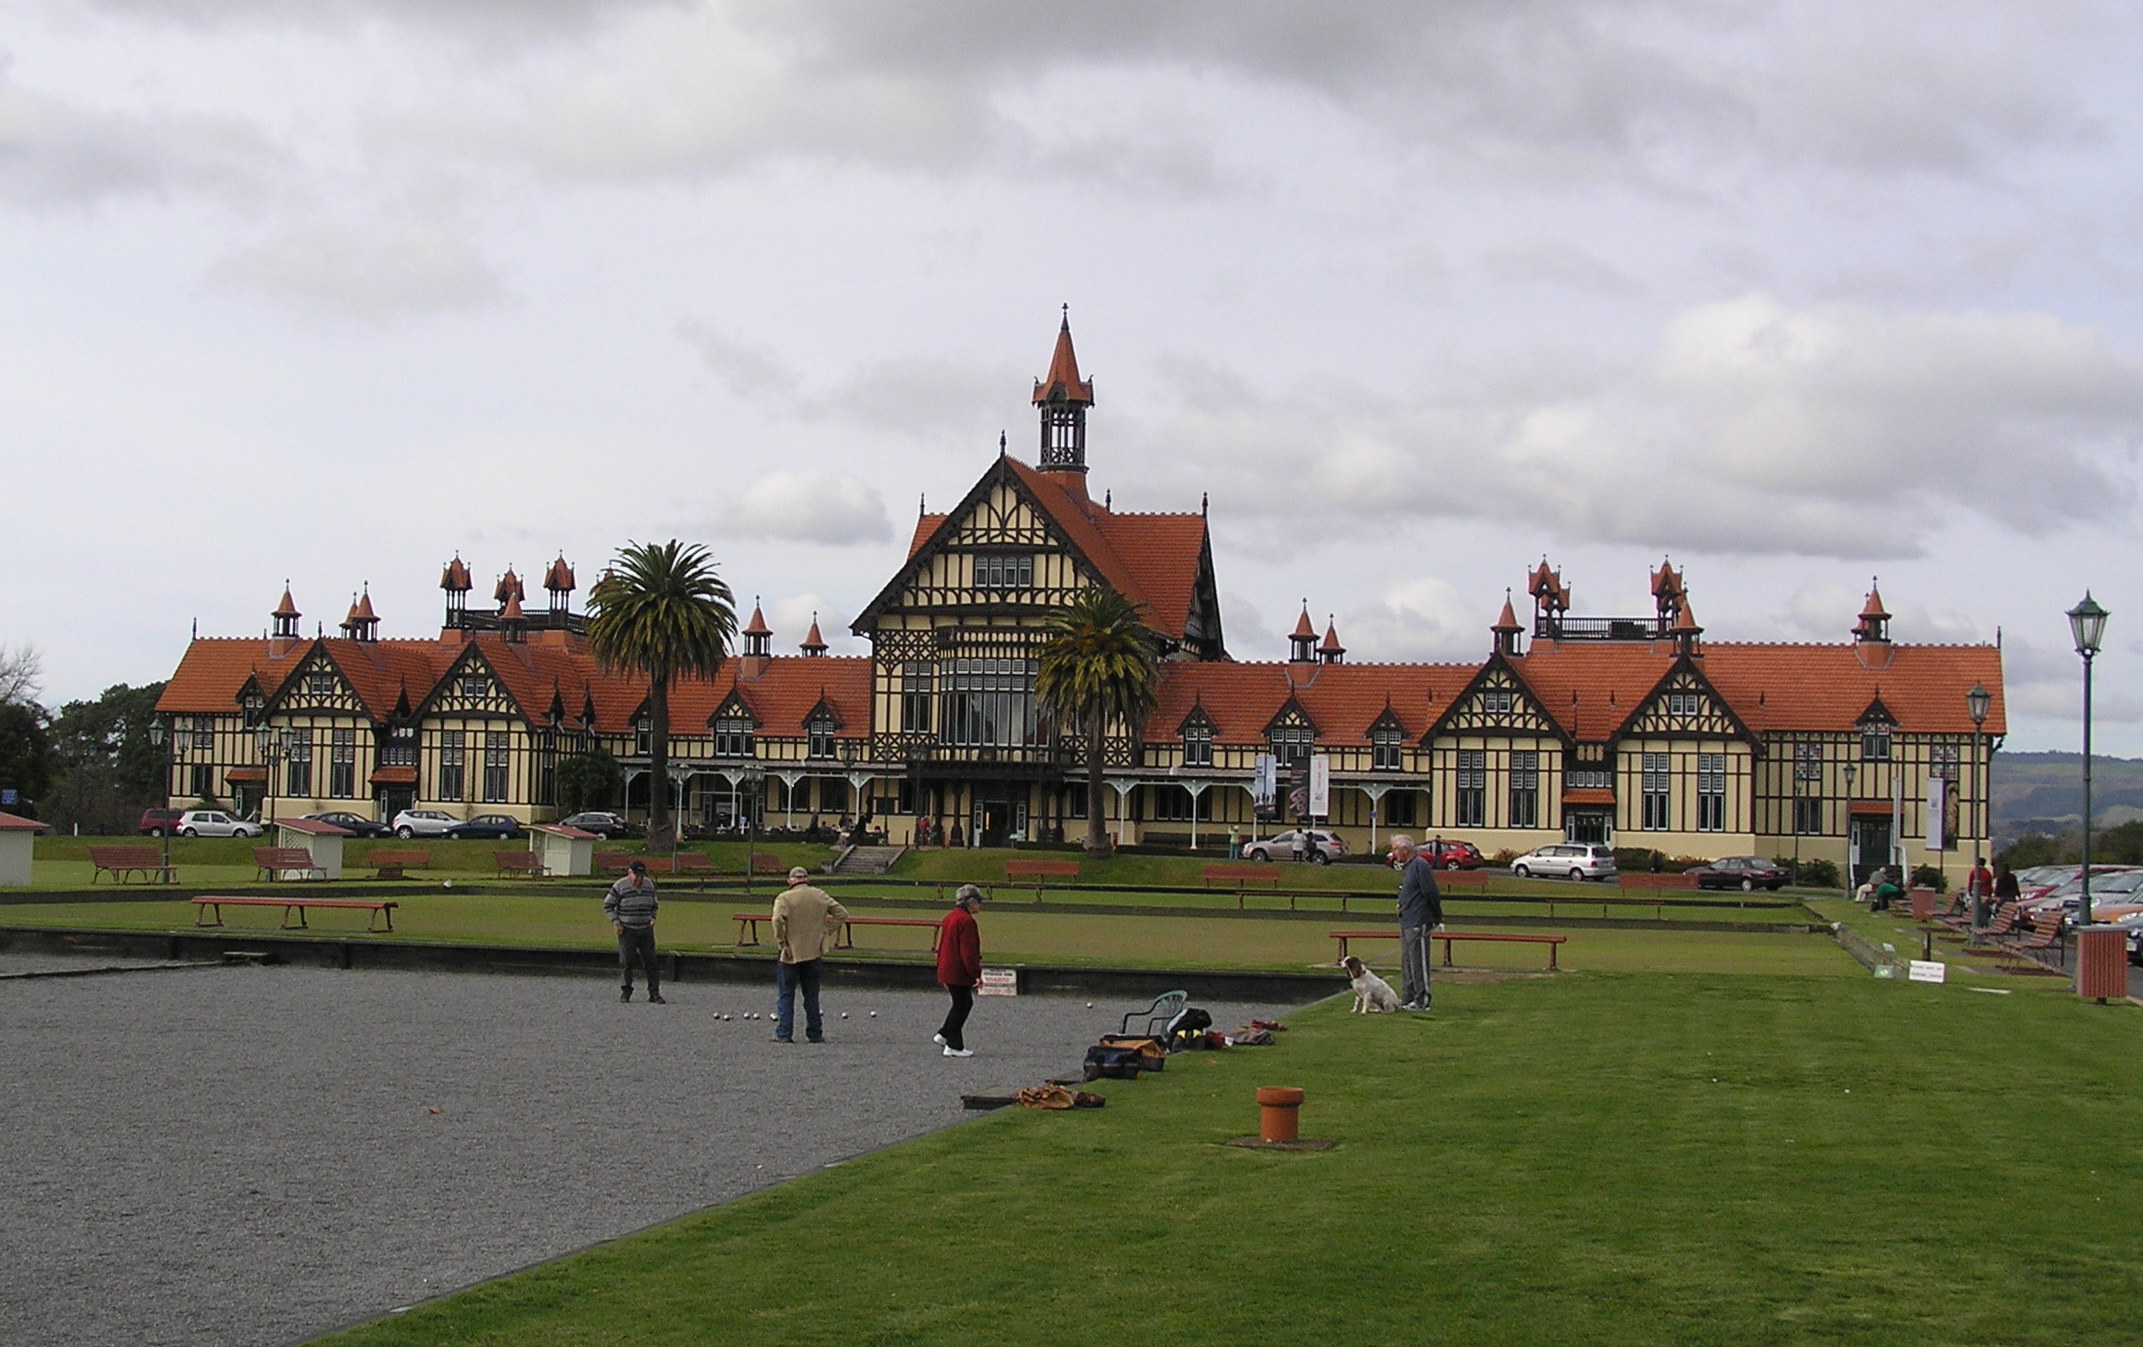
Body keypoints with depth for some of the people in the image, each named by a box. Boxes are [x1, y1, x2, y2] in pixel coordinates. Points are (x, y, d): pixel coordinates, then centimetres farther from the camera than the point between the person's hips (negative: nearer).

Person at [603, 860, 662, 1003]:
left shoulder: (649, 885, 8)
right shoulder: (620, 887, -7)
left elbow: (654, 904, 23)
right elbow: (607, 905, -1)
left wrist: (653, 918, 7)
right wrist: (615, 922, -9)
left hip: (646, 929, 3)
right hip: (627, 931, -3)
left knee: (650, 961, 0)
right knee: (626, 962, -1)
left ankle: (654, 993, 2)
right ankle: (626, 991, 10)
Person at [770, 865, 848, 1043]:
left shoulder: (784, 898, -9)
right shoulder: (820, 895, 4)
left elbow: (778, 920, -24)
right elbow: (842, 913, 4)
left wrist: (782, 943, -14)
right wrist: (826, 932, 7)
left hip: (791, 954, -4)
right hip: (813, 952, 4)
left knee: (785, 996, 5)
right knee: (812, 996, 13)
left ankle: (784, 1034, 0)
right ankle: (814, 1034, 14)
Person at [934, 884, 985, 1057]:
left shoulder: (949, 917, 12)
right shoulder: (966, 921, -19)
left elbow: (941, 946, 19)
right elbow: (969, 952, -21)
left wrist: (942, 969, 25)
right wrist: (977, 974, -17)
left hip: (947, 970, 10)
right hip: (960, 973, -10)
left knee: (965, 1003, 20)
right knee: (961, 1006, 0)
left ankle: (943, 1035, 22)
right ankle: (954, 1046, 5)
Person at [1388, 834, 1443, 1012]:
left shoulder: (1420, 866, -16)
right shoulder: (1408, 867, 16)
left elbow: (1431, 894, -17)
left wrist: (1438, 919, -12)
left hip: (1418, 924, -11)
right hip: (1407, 922, 11)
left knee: (1418, 962, -6)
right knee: (1407, 962, 14)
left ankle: (1422, 1001, -3)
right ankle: (1407, 999, 21)